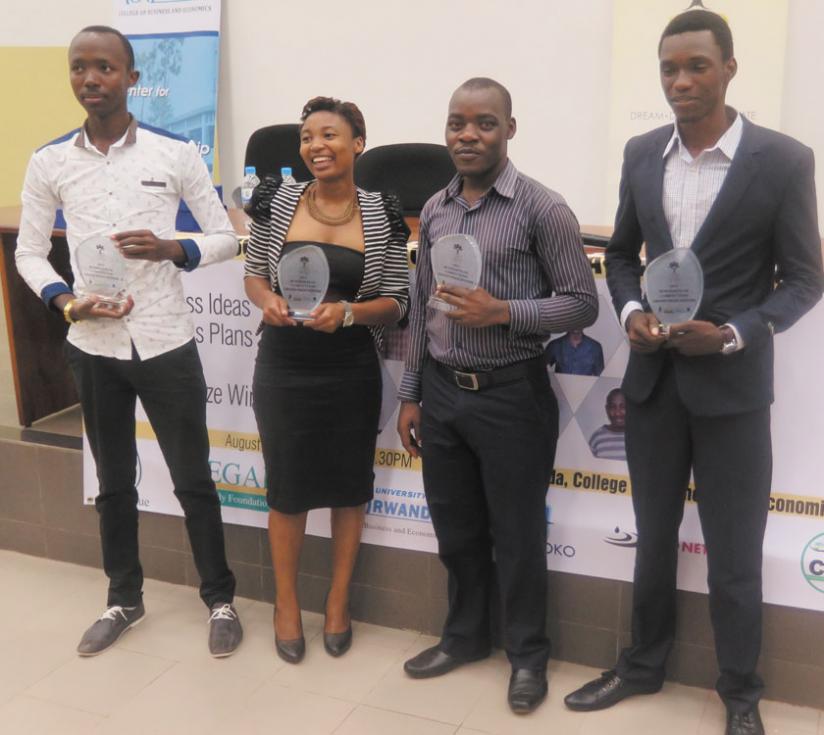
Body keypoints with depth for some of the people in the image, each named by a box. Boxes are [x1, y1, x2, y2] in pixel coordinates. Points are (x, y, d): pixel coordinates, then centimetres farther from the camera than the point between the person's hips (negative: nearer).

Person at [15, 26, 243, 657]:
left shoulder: (176, 152, -5)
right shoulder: (50, 162, 1)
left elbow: (226, 236, 1)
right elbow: (29, 252, 8)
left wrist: (172, 250, -18)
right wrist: (67, 302, -10)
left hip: (166, 343, -2)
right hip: (93, 348, 2)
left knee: (193, 479, 8)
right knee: (114, 482, 16)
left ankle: (220, 599, 25)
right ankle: (125, 599, 34)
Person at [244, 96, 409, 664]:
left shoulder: (381, 214, -5)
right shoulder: (279, 201, -2)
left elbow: (396, 303, -3)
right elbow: (253, 274, 7)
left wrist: (347, 312, -21)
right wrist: (267, 300, -15)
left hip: (351, 371, 0)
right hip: (283, 368, 1)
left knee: (348, 486, 12)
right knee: (287, 487, 10)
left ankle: (339, 602, 33)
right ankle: (287, 604, 32)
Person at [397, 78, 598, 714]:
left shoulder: (542, 209, -10)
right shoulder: (434, 210, 7)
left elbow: (583, 304, -9)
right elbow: (421, 307, 12)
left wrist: (503, 313, -21)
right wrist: (410, 395, 11)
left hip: (512, 394, -5)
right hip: (442, 391, 5)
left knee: (517, 533, 8)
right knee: (455, 528, 17)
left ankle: (528, 654, 27)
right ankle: (465, 634, 37)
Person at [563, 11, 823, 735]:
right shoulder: (641, 153, 4)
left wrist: (734, 335, -19)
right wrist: (631, 311, -6)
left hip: (732, 385, -3)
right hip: (652, 378, 4)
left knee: (734, 555, 8)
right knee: (654, 539, 18)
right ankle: (644, 663, 36)